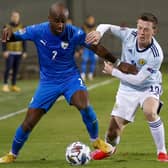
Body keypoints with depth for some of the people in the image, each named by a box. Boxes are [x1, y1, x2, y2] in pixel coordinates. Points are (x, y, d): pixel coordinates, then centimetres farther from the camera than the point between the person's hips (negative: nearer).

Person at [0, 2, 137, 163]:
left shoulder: (75, 33, -18)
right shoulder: (38, 31, -16)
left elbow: (96, 48, -6)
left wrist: (118, 63, -7)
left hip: (71, 78, -1)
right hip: (48, 82, 1)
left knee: (85, 106, -30)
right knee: (28, 123, -3)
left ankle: (96, 141, -3)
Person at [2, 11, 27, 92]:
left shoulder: (22, 28, 6)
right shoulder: (7, 27, -4)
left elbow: (24, 40, 10)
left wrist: (24, 51, 6)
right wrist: (4, 51, -12)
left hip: (18, 52, 3)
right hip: (9, 52, -3)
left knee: (16, 69, 5)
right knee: (8, 68, -9)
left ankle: (14, 86, 10)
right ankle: (5, 85, -4)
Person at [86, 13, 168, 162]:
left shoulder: (155, 54, -31)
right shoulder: (129, 35, -20)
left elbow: (138, 79, -27)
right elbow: (106, 26, -9)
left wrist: (113, 71, -22)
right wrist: (99, 32, -33)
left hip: (148, 87, -4)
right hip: (127, 88, 4)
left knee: (150, 111, -35)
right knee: (115, 124, 5)